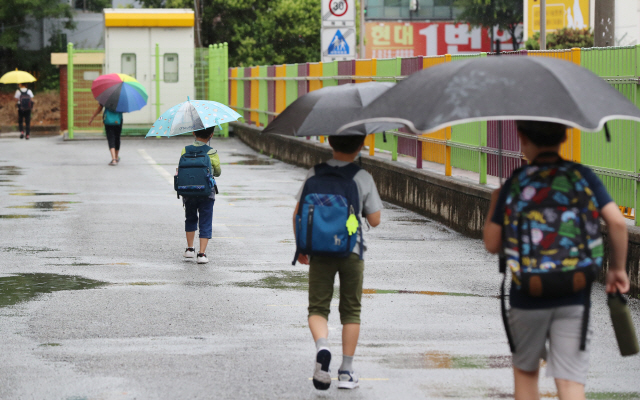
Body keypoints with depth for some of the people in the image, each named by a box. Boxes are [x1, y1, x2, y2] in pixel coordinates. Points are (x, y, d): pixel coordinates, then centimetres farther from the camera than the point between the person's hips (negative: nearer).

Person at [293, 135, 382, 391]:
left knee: (318, 307, 5)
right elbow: (374, 220, 1)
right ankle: (346, 370, 9)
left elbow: (298, 213, 3)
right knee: (351, 310, 12)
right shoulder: (363, 178, -2)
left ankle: (322, 346, -26)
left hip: (320, 251, 0)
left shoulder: (315, 174, 2)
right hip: (352, 250, 0)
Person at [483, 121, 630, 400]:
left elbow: (492, 244, 1)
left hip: (527, 296, 0)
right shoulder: (582, 176, 0)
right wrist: (617, 268, 4)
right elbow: (617, 222, -10)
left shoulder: (514, 184, -1)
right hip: (575, 297, 0)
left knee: (525, 371, 21)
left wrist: (495, 203, 17)